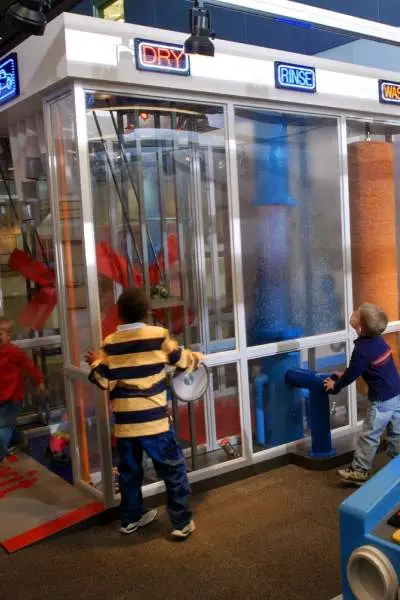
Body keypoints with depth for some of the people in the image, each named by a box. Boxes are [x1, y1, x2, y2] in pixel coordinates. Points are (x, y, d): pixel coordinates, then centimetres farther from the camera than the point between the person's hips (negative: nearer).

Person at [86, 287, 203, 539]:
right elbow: (182, 360, 6)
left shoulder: (110, 343, -1)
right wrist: (197, 357, 27)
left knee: (130, 471, 19)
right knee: (173, 470, 9)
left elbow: (104, 381, 0)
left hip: (125, 422, 3)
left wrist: (95, 364, 18)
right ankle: (182, 522, 12)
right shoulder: (159, 335, -7)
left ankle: (131, 518, 31)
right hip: (154, 420, -3)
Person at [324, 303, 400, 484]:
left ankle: (359, 471, 12)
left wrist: (335, 385, 6)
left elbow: (351, 375, -11)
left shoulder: (362, 350, -22)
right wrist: (343, 375, 21)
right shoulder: (378, 340, 4)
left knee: (369, 435, 2)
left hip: (381, 400, -8)